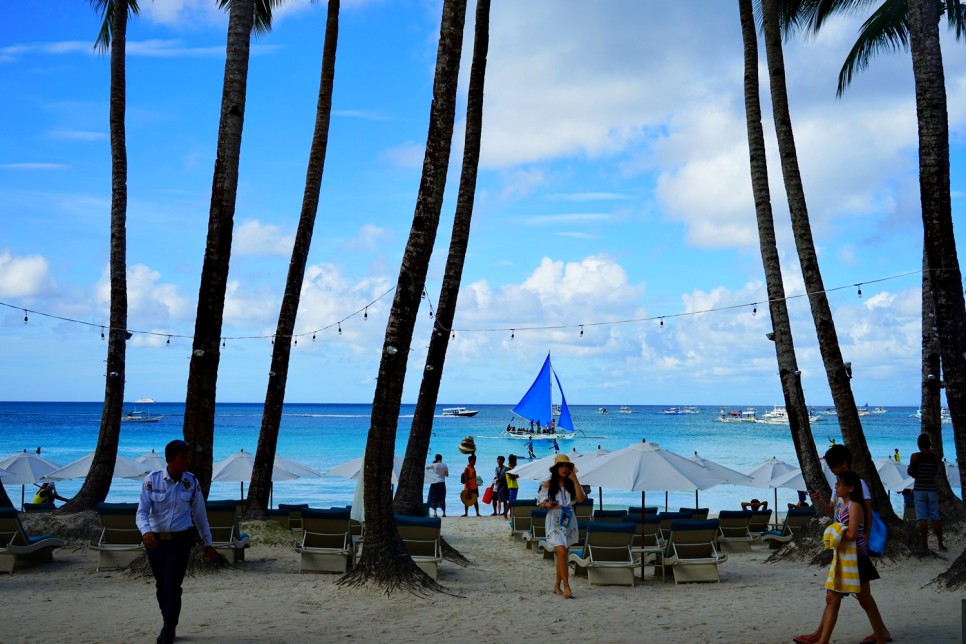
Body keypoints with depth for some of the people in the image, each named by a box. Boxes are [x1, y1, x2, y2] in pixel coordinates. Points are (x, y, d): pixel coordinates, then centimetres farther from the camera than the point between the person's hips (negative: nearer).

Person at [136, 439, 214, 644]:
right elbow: (142, 511, -13)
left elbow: (200, 514, 6)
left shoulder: (192, 482, -4)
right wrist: (146, 531, -34)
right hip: (156, 541, 1)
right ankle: (168, 624, 32)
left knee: (172, 586, -8)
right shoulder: (152, 480, -9)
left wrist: (208, 543, 10)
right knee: (161, 585, 13)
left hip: (180, 541, -1)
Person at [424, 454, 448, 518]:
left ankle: (435, 512, -4)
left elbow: (426, 468, 1)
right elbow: (447, 474, 2)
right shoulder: (444, 465, 0)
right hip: (442, 483, 2)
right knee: (442, 498, 8)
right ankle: (444, 512, 7)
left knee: (434, 498, 3)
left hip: (434, 483, -2)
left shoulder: (434, 465, -7)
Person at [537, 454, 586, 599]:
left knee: (561, 554, 10)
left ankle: (557, 586, 21)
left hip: (568, 522, 4)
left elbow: (581, 498, -10)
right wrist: (547, 505, -19)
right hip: (554, 521, -4)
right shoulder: (547, 485, -2)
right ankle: (566, 586, -16)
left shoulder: (572, 484, 5)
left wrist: (575, 480, -11)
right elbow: (539, 503, 3)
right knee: (561, 551, -17)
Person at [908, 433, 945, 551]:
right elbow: (935, 472, 8)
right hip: (932, 489, 2)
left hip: (919, 489, -2)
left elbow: (910, 471, -2)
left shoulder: (915, 456, -9)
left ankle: (925, 545, -3)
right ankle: (940, 544, 9)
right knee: (935, 518, 8)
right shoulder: (935, 457, -3)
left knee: (922, 518, -1)